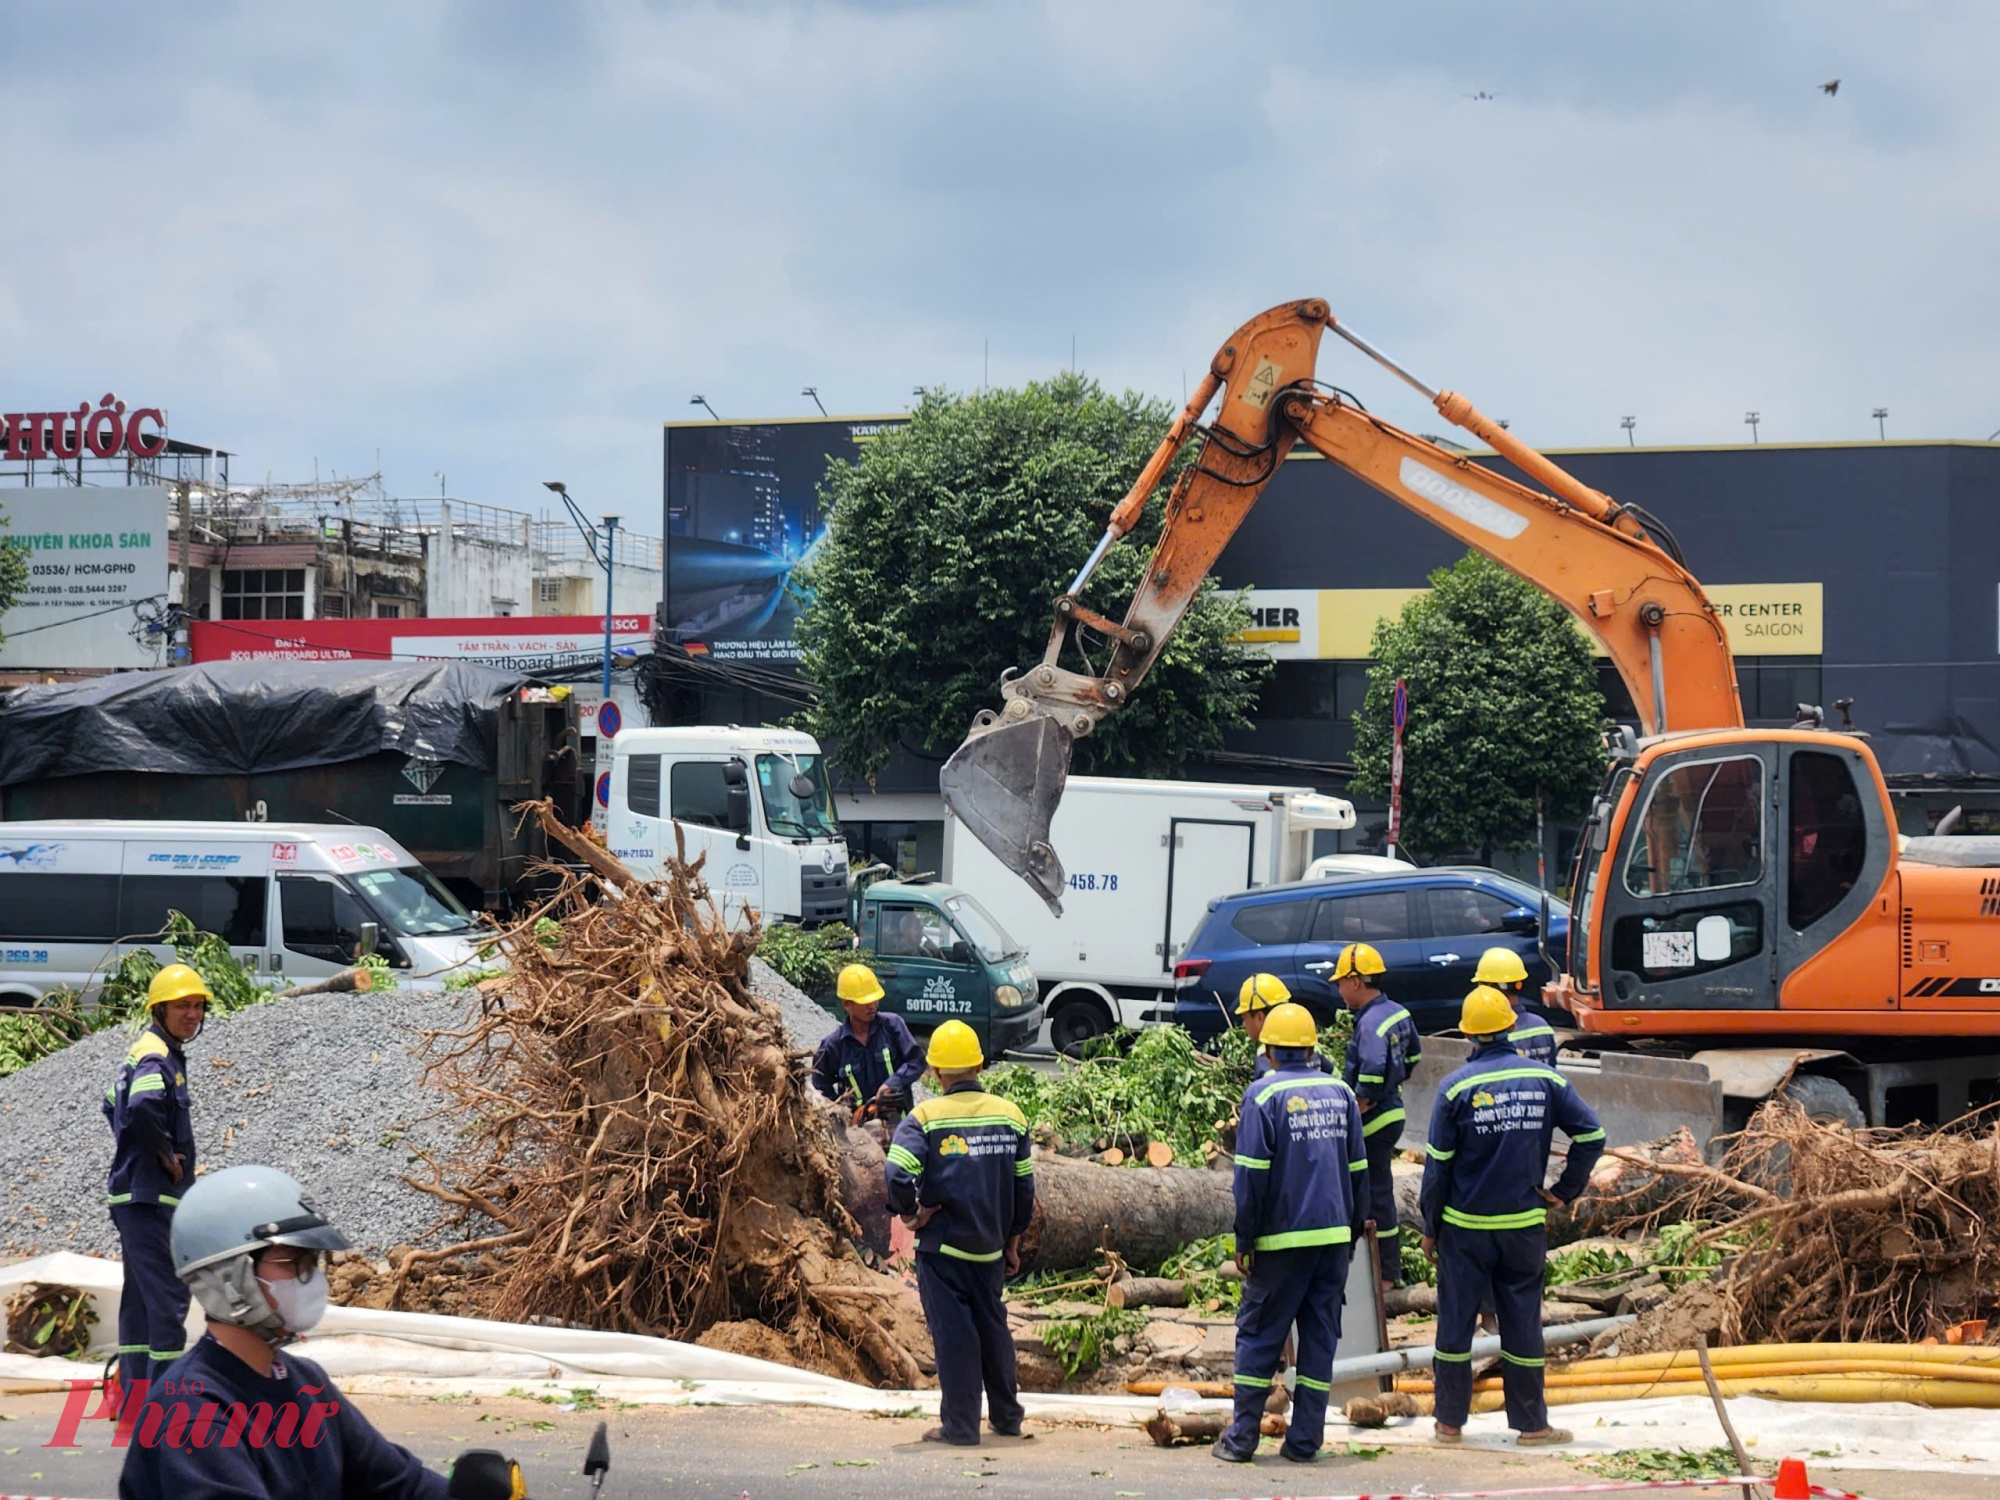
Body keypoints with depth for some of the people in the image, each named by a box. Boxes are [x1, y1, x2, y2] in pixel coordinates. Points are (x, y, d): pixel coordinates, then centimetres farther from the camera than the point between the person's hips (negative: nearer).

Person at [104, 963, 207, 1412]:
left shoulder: (145, 1052, 17)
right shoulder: (156, 1056, -14)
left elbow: (114, 1105, 32)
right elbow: (142, 1108, -34)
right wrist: (166, 1154, -19)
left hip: (137, 1194, 11)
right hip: (149, 1195, -11)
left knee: (141, 1294, 14)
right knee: (168, 1295, -11)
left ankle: (132, 1392, 19)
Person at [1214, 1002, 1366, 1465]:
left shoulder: (1264, 1094, -7)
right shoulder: (1340, 1092, 8)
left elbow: (1252, 1175, -9)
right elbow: (1357, 1170, 12)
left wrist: (1244, 1241, -3)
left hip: (1282, 1238, -4)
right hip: (1334, 1234, 4)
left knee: (1259, 1336, 4)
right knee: (1320, 1336, 7)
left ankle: (1241, 1439, 4)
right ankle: (1305, 1440, 7)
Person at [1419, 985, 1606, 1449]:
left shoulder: (1457, 1087, -8)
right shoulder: (1545, 1080, -2)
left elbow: (1438, 1164, -5)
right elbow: (1591, 1136, -2)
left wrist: (1429, 1228, 3)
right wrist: (1565, 1191, 8)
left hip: (1465, 1227, -2)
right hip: (1525, 1224, 2)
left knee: (1455, 1321, 8)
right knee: (1522, 1322, 9)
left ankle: (1450, 1421, 14)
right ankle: (1531, 1423, 13)